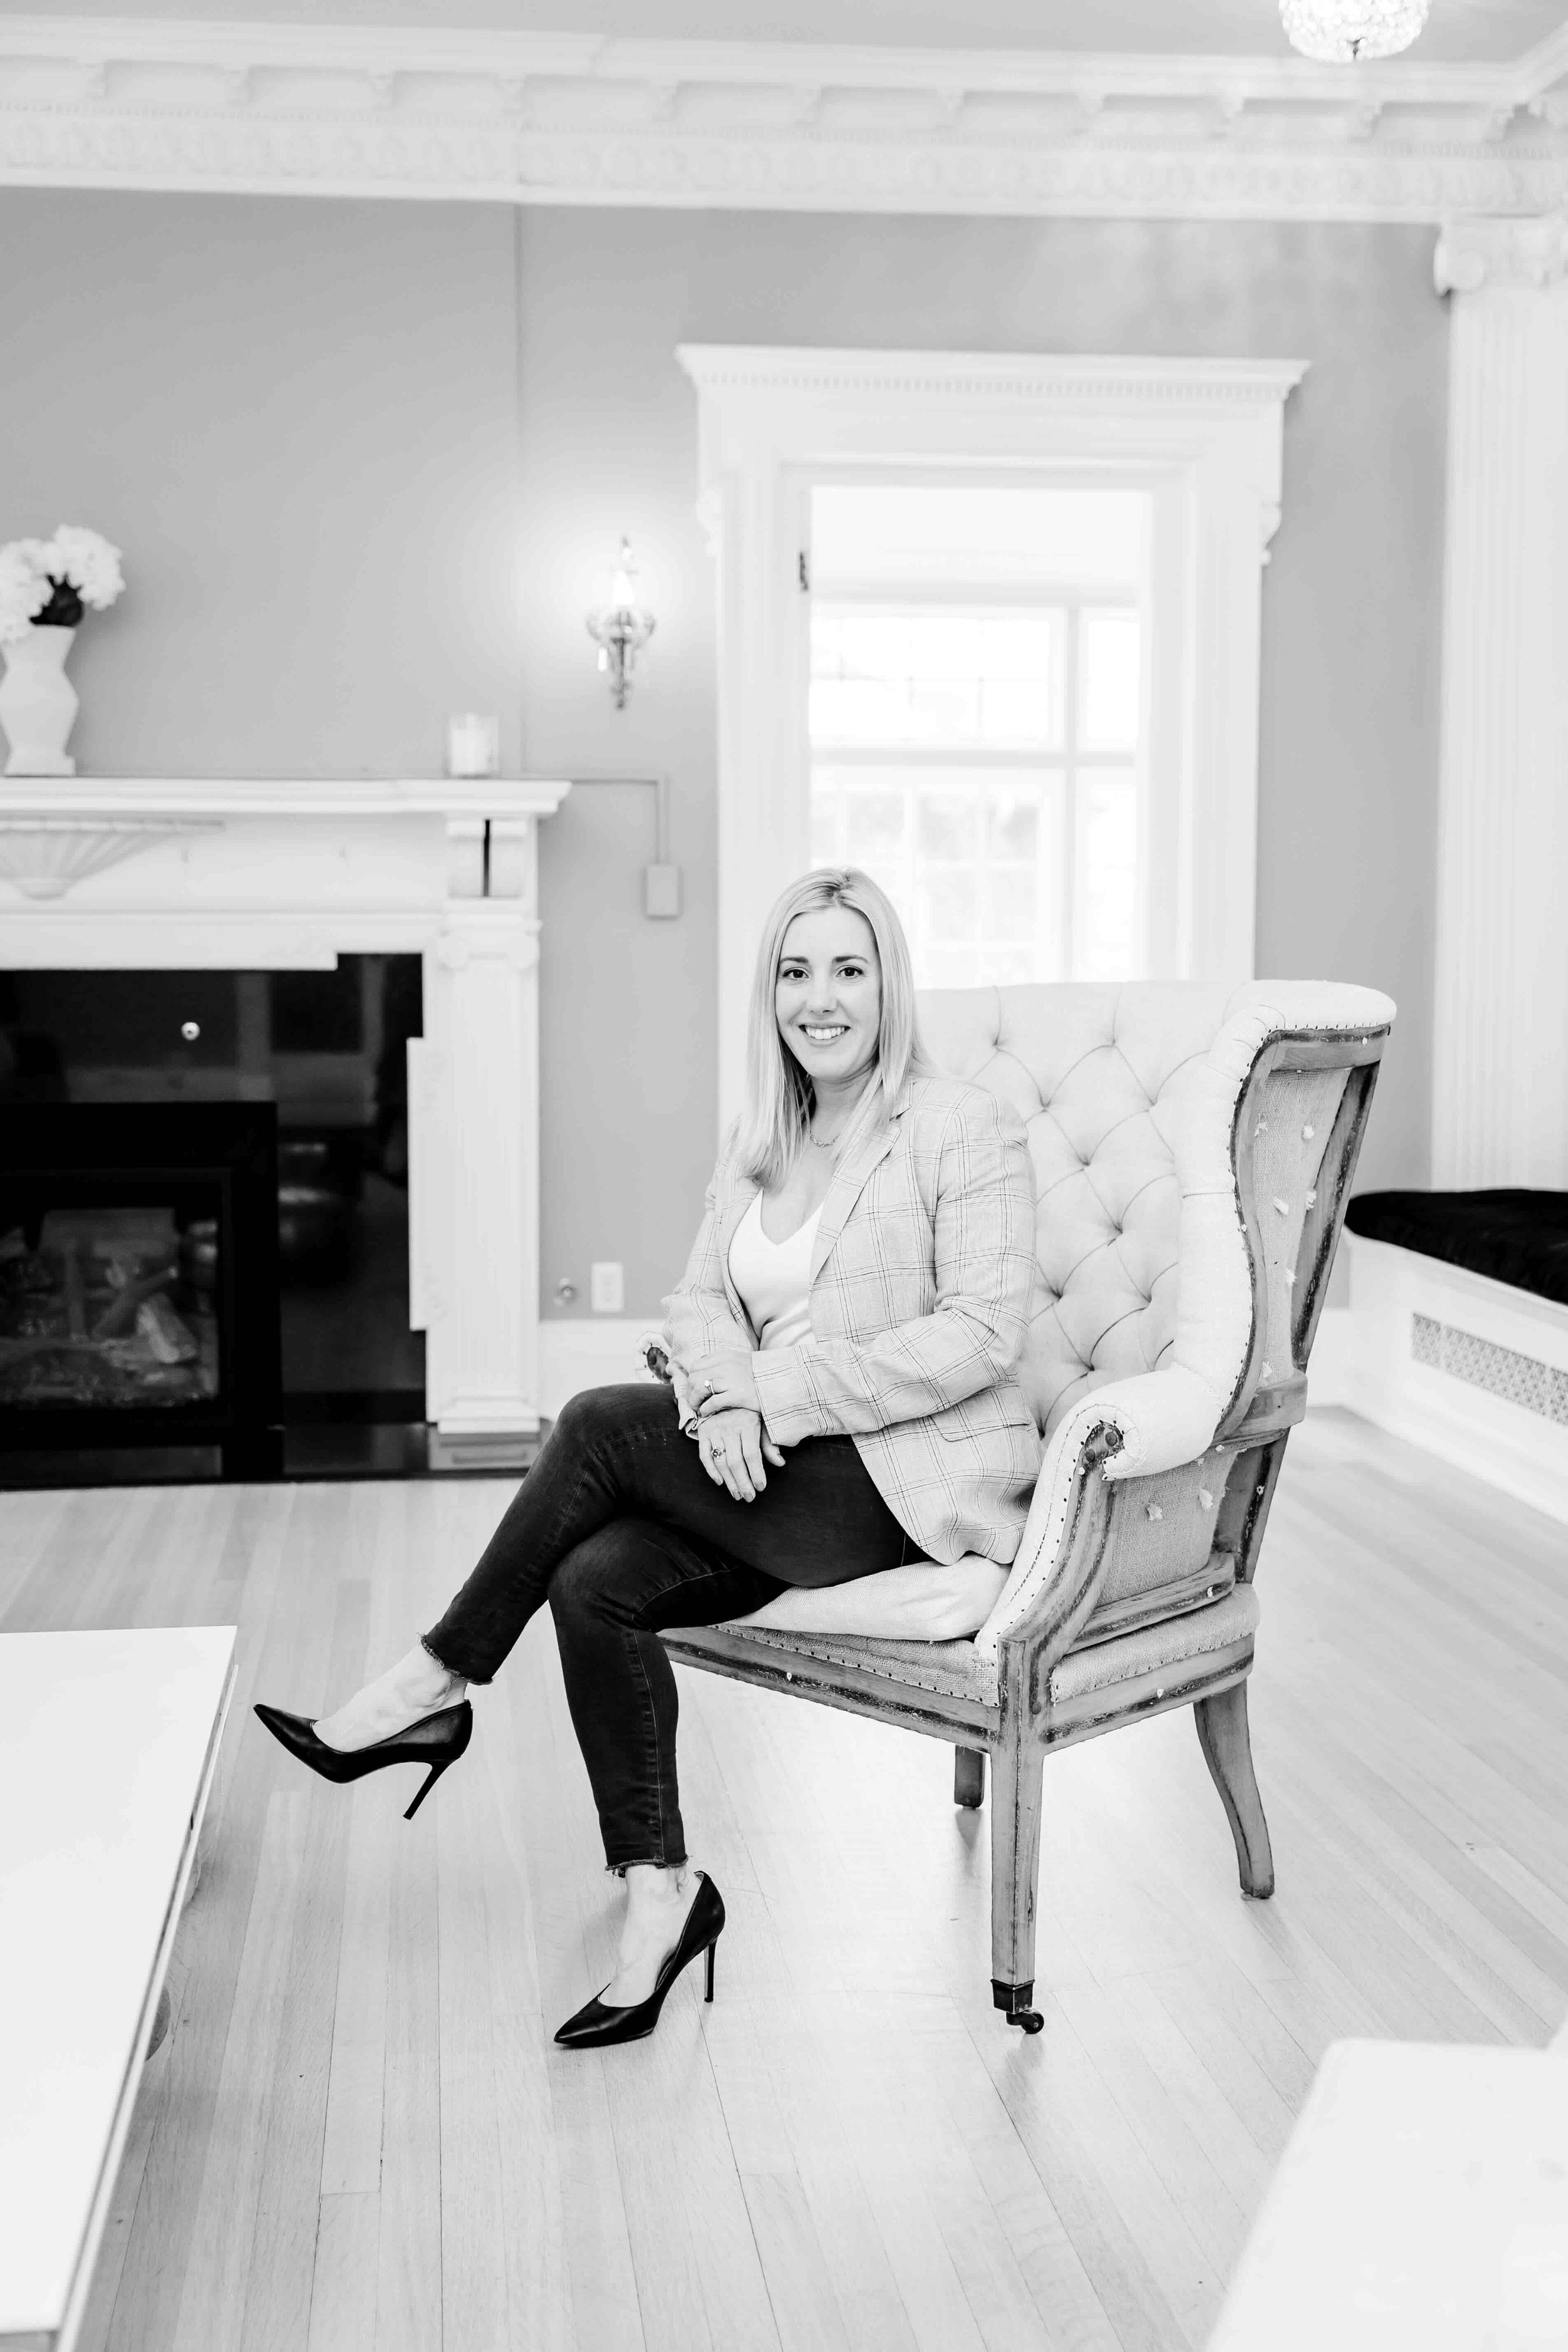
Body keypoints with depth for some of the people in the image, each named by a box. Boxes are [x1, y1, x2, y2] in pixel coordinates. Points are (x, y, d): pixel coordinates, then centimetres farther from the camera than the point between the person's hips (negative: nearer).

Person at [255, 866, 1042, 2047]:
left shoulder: (964, 1128, -8)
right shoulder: (758, 1141, 15)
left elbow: (984, 1331, -16)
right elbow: (701, 1299, 9)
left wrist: (786, 1396, -20)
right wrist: (728, 1396, -15)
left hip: (917, 1477, -6)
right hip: (784, 1464, 7)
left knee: (604, 1425, -20)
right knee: (595, 1581, -20)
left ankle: (438, 1686, -3)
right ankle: (659, 1889, -9)